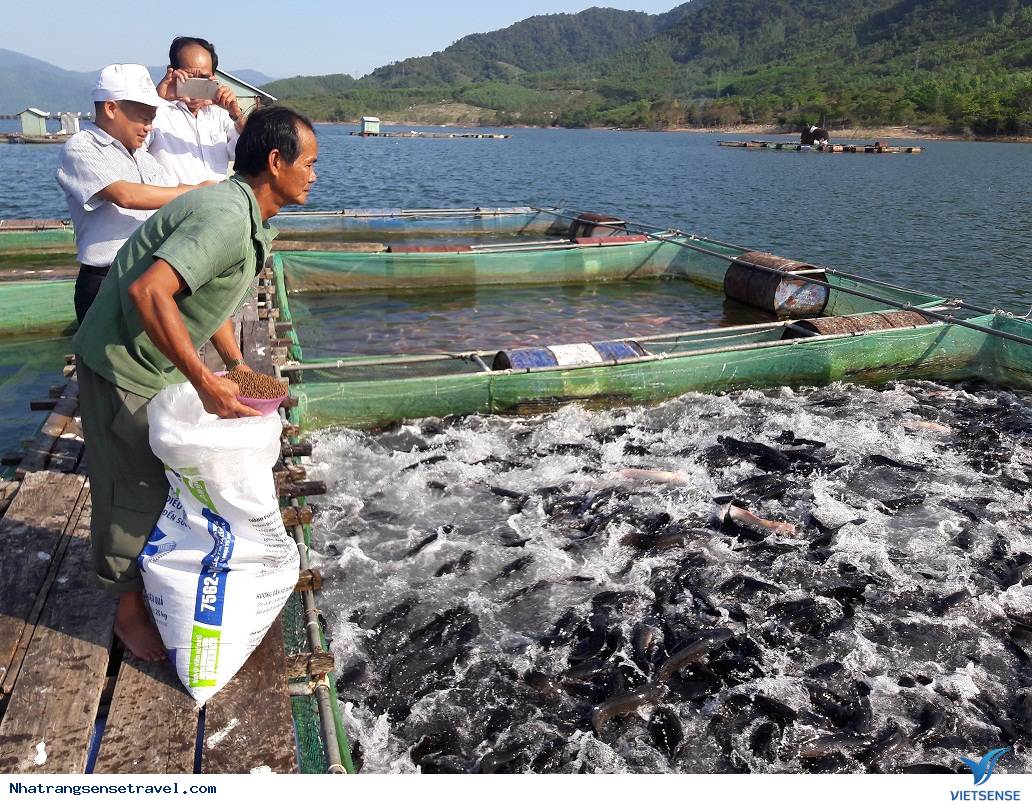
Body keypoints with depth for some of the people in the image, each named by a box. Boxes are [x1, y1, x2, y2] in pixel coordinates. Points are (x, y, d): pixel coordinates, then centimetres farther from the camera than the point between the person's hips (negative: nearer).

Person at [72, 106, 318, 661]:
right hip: (123, 368, -9)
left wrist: (235, 364, 12)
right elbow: (148, 292, -39)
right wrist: (205, 382, -35)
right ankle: (130, 610, 24)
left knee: (168, 479, 19)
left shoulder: (250, 219, 5)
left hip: (159, 365, 9)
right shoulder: (228, 217, -28)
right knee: (133, 491, 4)